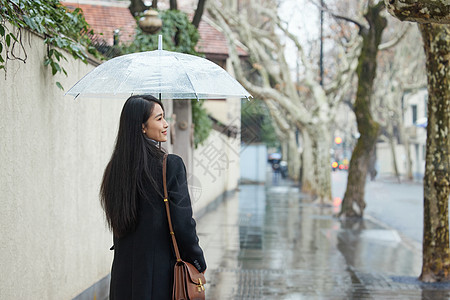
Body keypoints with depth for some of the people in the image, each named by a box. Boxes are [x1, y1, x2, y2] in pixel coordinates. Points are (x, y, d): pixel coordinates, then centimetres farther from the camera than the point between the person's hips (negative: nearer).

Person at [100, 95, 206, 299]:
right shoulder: (171, 165, -15)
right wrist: (199, 263, -2)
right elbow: (182, 223, -14)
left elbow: (117, 223, 12)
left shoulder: (115, 168, 4)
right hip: (161, 274, -6)